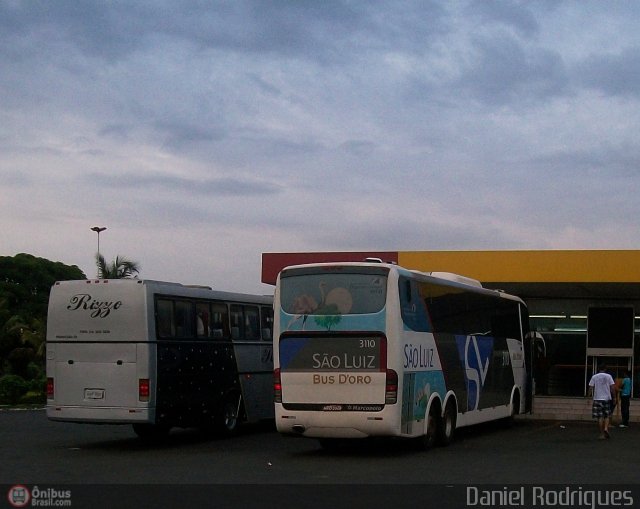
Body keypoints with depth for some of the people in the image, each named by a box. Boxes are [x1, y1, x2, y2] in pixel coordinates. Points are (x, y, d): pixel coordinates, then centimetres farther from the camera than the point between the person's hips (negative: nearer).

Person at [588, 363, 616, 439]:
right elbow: (612, 388, -3)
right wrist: (614, 397, 6)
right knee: (607, 416, 12)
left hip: (597, 399, 0)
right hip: (607, 398, 0)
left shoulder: (594, 377, 2)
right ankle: (606, 428, -12)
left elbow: (590, 388, 0)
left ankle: (602, 434, 2)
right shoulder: (608, 376, 1)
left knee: (600, 417, 2)